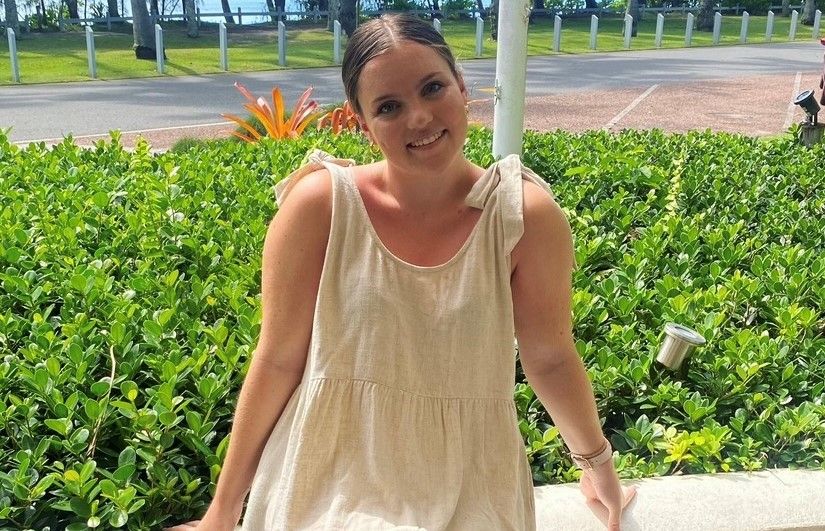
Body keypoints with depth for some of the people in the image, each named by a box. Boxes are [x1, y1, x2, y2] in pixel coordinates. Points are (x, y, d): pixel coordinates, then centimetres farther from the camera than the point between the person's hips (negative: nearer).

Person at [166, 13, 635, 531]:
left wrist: (598, 461, 15)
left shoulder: (526, 216, -13)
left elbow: (551, 358, 1)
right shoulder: (320, 205, -14)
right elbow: (278, 360, -7)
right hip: (329, 489, 0)